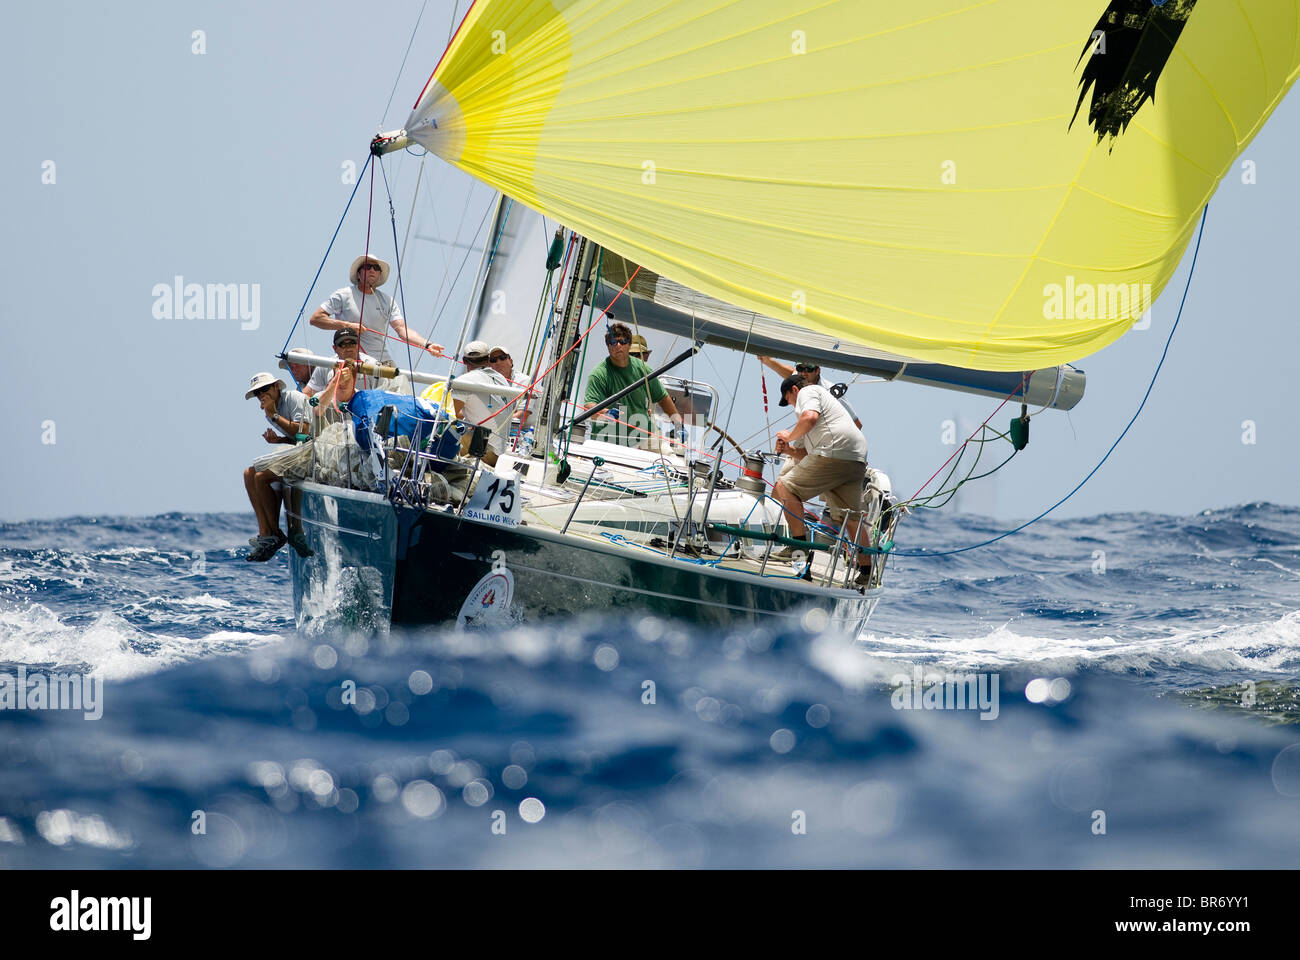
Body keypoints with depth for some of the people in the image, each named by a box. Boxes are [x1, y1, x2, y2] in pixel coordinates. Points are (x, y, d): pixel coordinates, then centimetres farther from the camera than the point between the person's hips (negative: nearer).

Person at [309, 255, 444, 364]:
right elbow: (315, 319, 3)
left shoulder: (387, 300, 15)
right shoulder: (343, 295, 6)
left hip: (383, 361, 3)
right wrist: (346, 325, -8)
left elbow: (402, 330, 6)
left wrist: (426, 344, -11)